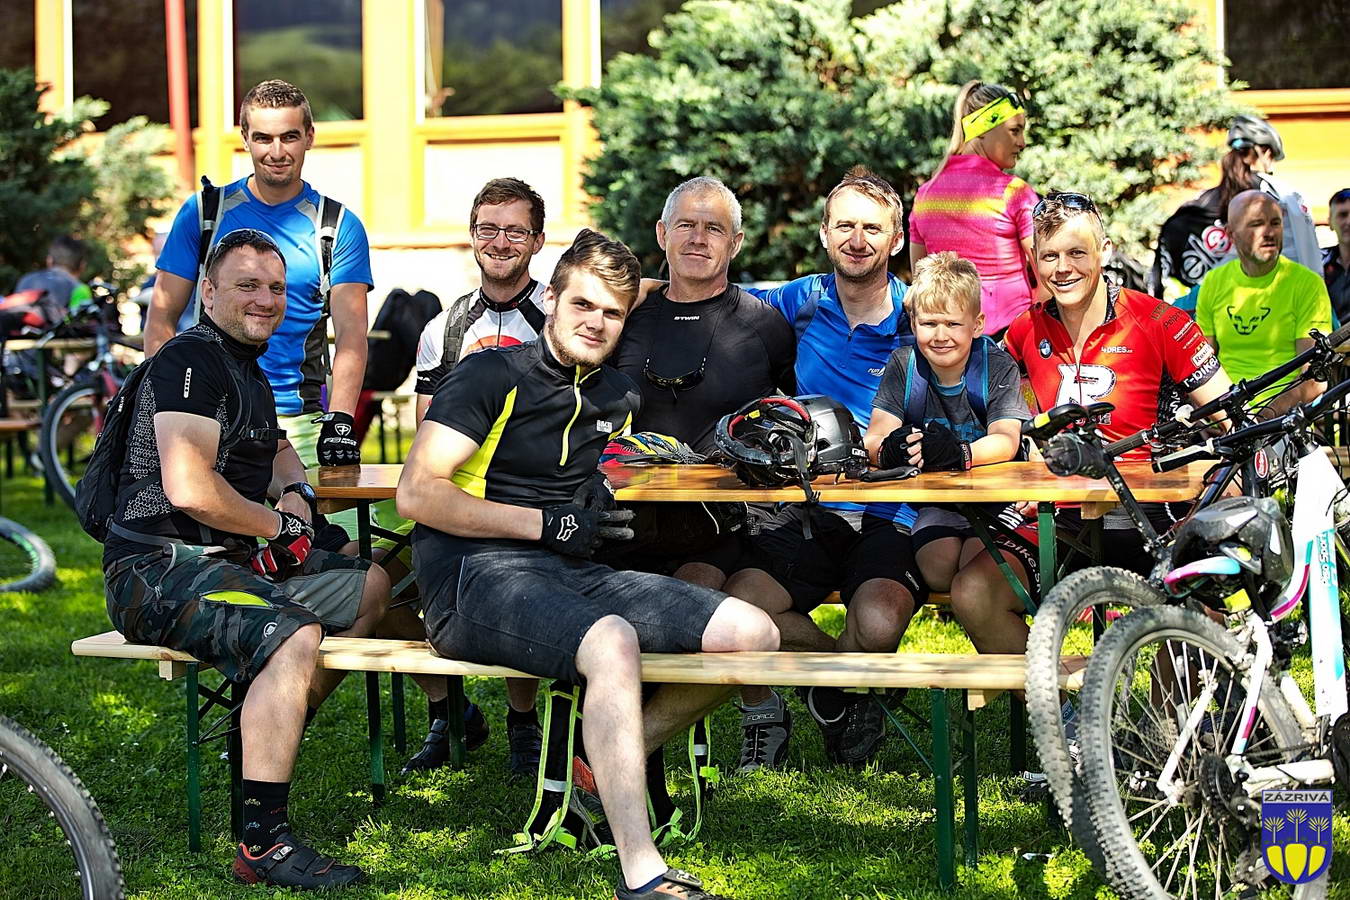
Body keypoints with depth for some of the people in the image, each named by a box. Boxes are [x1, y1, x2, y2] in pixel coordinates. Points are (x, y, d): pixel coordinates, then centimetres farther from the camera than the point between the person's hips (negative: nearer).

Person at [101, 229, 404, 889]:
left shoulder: (249, 369, 20)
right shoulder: (192, 360, -12)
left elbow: (275, 448, 37)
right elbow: (189, 488, -24)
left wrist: (296, 494, 13)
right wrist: (279, 527, -9)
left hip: (227, 560, 10)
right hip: (158, 568, -10)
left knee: (370, 585, 15)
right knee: (294, 636, -33)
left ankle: (267, 738, 13)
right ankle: (263, 846, -34)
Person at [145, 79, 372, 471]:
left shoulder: (340, 227, 7)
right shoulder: (202, 212, 9)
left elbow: (351, 332, -1)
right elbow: (162, 317, 7)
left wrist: (339, 420, -16)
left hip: (299, 423, 0)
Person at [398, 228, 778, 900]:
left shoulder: (616, 396, 19)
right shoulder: (492, 377, 0)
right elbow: (416, 494, -9)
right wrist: (546, 524, -11)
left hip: (572, 575, 7)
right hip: (478, 580, -7)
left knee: (752, 634, -8)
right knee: (613, 642, -38)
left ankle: (602, 764, 4)